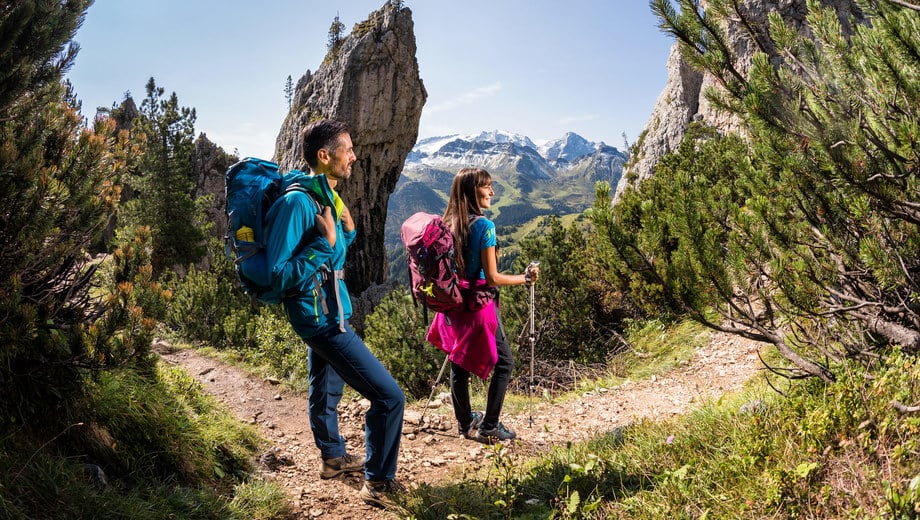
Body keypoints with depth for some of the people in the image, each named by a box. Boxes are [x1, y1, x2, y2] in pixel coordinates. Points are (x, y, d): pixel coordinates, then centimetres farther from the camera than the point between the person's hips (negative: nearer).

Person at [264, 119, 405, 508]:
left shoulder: (326, 195, 7)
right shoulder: (297, 202, -22)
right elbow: (281, 276, -24)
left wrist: (347, 232, 2)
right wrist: (325, 243, -27)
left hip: (327, 312, 10)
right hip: (321, 316, -10)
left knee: (326, 388, 26)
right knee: (389, 395, -8)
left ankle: (333, 457, 46)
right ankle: (378, 483, 8)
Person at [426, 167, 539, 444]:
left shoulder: (448, 223, 3)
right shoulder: (484, 226, -17)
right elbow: (492, 278, -17)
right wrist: (525, 278, -4)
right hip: (478, 305, -7)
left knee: (459, 363, 17)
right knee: (504, 362, 9)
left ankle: (465, 423, 32)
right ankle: (489, 427, 11)